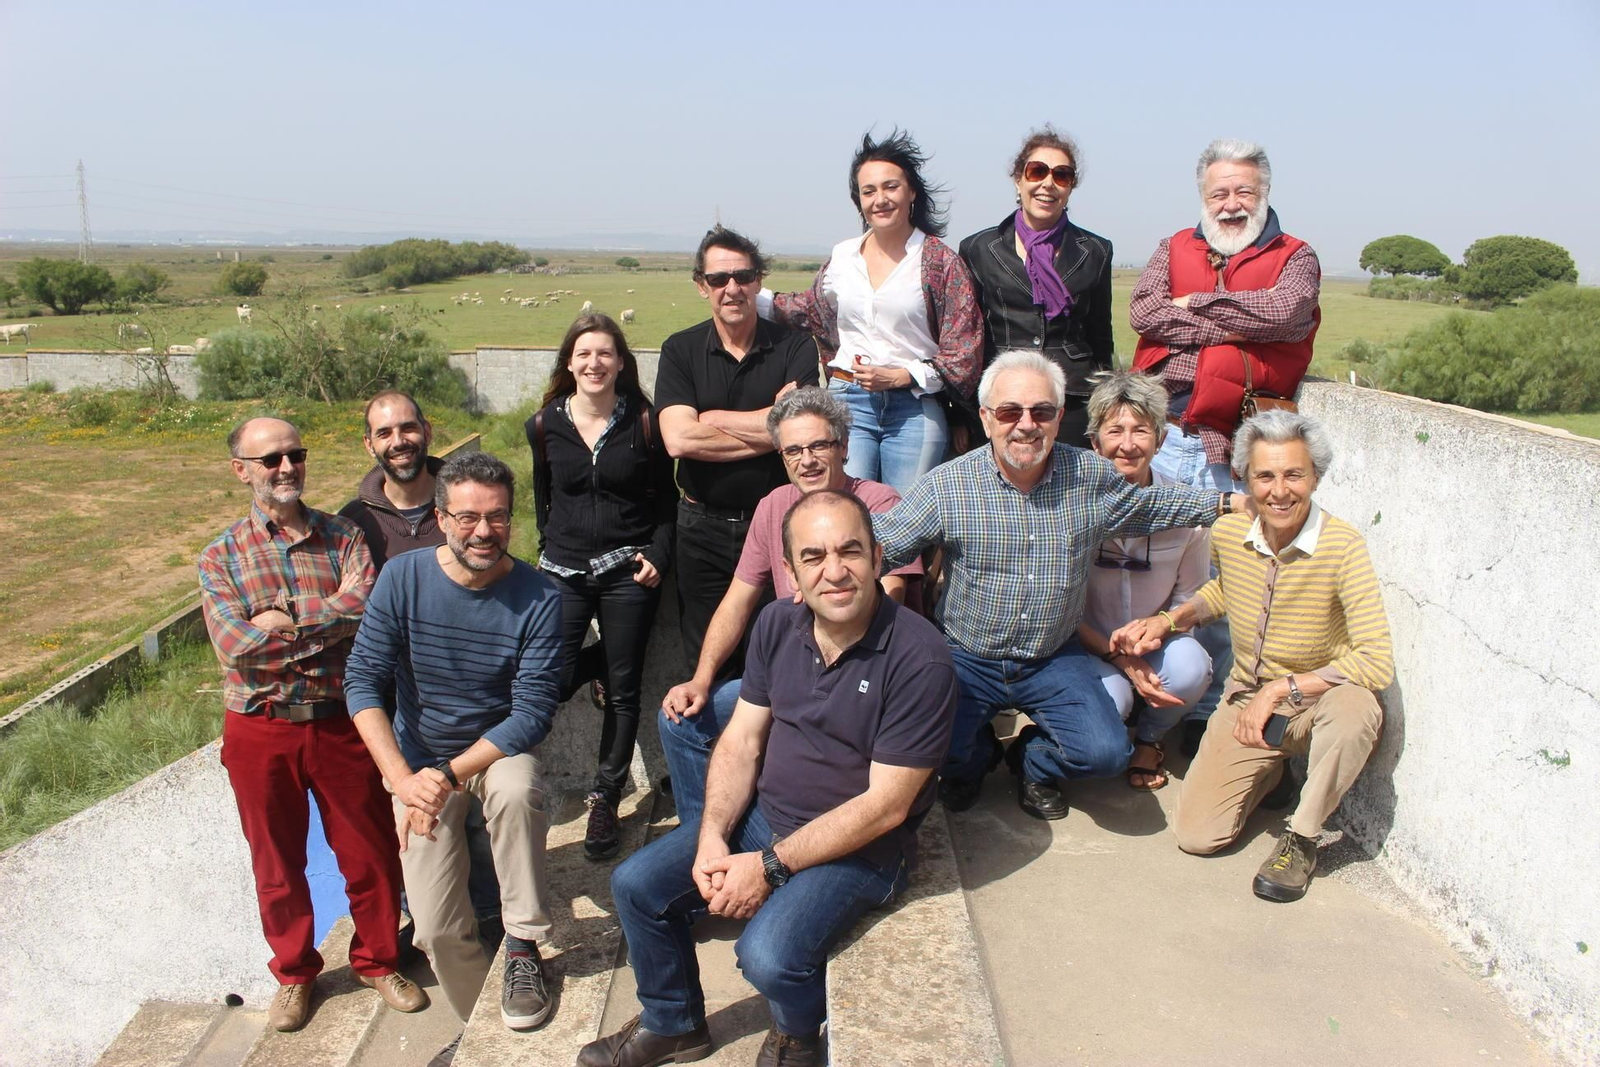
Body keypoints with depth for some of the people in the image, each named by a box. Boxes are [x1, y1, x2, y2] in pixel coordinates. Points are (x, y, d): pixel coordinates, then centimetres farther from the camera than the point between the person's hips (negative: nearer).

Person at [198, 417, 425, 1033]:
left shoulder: (343, 538, 0)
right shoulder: (221, 557, -1)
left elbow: (367, 610, -18)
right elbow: (234, 644, -16)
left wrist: (284, 620, -19)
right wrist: (333, 610, -16)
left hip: (340, 721, 0)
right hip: (260, 731, 0)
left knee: (368, 851, 10)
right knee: (277, 861, 16)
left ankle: (377, 960, 33)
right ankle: (294, 974, 37)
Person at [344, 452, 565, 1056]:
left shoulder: (538, 598, -18)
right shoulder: (403, 579, -14)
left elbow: (532, 713, -19)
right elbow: (363, 681, -15)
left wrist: (451, 774, -29)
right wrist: (401, 777, -27)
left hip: (499, 747, -1)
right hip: (419, 758, 1)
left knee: (518, 791, -36)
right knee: (437, 927, -2)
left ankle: (523, 948, -16)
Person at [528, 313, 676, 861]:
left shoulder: (644, 422, -3)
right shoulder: (545, 425, 2)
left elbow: (666, 498, 3)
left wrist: (658, 554, -9)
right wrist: (550, 547, 11)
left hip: (628, 571, -1)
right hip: (564, 570, 2)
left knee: (622, 690, 3)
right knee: (553, 680, -10)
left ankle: (605, 801, 20)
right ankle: (603, 657, 27)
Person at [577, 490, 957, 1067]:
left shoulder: (919, 658, -23)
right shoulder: (777, 625, -3)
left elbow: (885, 805, -22)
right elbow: (742, 741, 3)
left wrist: (769, 867, -20)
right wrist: (712, 839, -12)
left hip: (860, 847, -6)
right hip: (764, 815, 6)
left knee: (767, 954, -27)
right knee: (636, 884, 0)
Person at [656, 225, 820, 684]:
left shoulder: (795, 347, -2)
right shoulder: (680, 350, 1)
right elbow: (678, 439, -13)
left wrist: (711, 418, -11)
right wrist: (766, 428, -13)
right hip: (703, 529, 2)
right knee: (707, 666, 13)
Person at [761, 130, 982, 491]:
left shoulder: (941, 261, -1)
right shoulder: (842, 256, 10)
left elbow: (964, 356, -2)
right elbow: (811, 310, 29)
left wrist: (898, 376, -12)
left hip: (914, 409, -2)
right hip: (846, 404, 2)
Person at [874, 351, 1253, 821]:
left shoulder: (1093, 477, -4)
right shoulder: (947, 484, -13)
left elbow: (1149, 504, 15)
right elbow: (881, 541, -8)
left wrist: (1227, 502, 15)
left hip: (1055, 659, 2)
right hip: (968, 659, -2)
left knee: (1106, 753, -15)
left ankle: (1032, 760, 22)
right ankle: (975, 755, 20)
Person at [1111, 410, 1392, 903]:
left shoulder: (1342, 546, -24)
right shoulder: (1228, 532, -8)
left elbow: (1377, 661, -28)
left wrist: (1282, 688, -28)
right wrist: (1168, 620, 1)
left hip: (1318, 702, -4)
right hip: (1246, 697, 4)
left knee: (1354, 709, -40)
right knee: (1197, 835, -7)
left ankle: (1301, 838, -14)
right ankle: (1272, 766, 25)